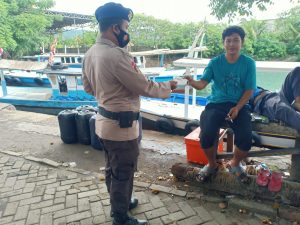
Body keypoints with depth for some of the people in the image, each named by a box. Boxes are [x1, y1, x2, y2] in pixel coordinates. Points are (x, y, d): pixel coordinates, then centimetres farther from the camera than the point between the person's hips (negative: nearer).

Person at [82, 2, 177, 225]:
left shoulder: (91, 53, 4)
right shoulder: (116, 55, -24)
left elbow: (88, 87, 15)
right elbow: (145, 87, -18)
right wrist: (168, 86, -2)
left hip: (105, 121, 9)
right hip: (121, 125, -9)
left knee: (112, 169, 24)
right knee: (123, 174, 9)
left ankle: (119, 203, 46)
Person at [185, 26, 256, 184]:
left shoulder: (249, 63, 0)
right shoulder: (215, 62, 1)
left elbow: (249, 90, -1)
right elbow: (202, 84, -9)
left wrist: (237, 108, -16)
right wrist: (192, 82, -33)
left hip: (239, 106, 0)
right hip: (216, 104, 0)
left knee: (245, 139, -22)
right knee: (206, 136, -24)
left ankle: (235, 164, 14)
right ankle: (212, 165, 9)